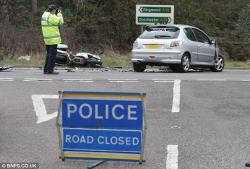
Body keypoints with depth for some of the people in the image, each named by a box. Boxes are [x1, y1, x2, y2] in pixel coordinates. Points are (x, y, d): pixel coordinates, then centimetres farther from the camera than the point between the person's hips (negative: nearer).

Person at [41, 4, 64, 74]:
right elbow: (60, 22, -13)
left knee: (49, 54, 15)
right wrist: (59, 14, -1)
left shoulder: (44, 15, 13)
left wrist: (57, 14, 15)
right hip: (53, 39, -9)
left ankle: (46, 70, 14)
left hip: (47, 39, 9)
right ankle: (50, 70, -5)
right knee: (52, 55, -5)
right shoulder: (51, 16, -17)